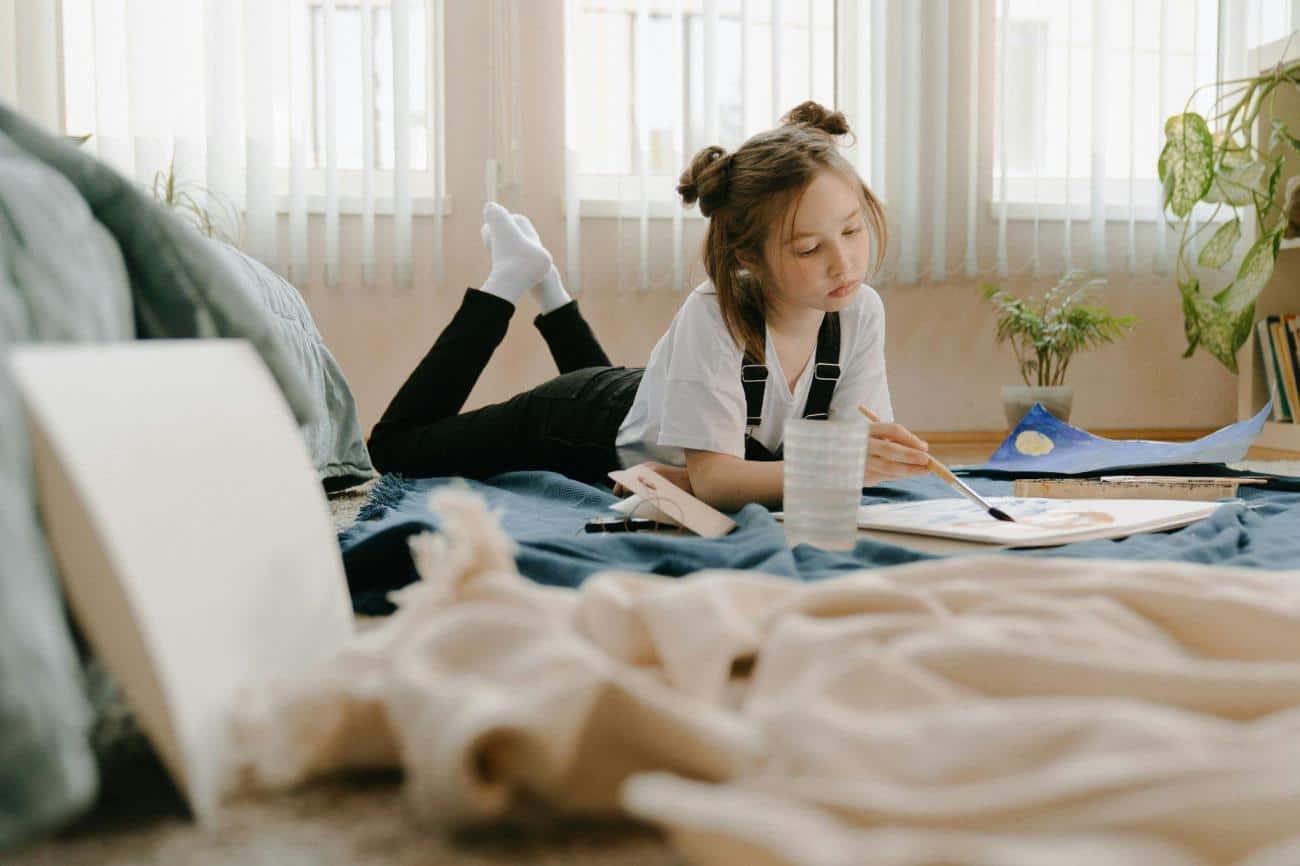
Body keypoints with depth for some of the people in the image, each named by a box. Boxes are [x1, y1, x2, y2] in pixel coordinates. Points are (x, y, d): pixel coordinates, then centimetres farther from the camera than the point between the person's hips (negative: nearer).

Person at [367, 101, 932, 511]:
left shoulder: (861, 311, -25)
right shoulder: (714, 315, -40)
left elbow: (850, 450, -24)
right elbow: (712, 478, -42)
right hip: (585, 423, -5)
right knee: (395, 446, 14)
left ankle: (545, 284, 42)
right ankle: (509, 280, 18)